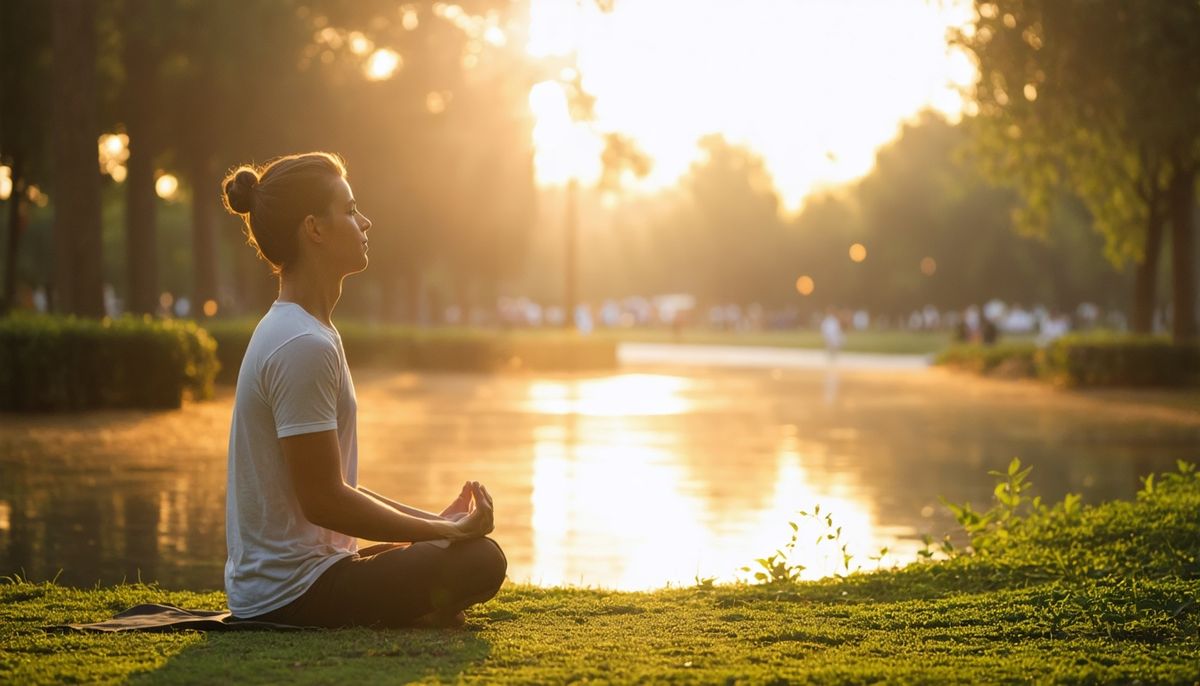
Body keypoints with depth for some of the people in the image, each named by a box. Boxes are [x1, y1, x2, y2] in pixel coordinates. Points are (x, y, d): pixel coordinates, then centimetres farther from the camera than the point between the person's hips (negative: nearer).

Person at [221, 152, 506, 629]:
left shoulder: (295, 332, 13)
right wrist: (449, 530, -13)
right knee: (480, 561, -20)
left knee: (472, 549, 21)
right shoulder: (304, 346, -19)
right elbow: (324, 500, -21)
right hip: (294, 592, -10)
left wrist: (436, 522, 11)